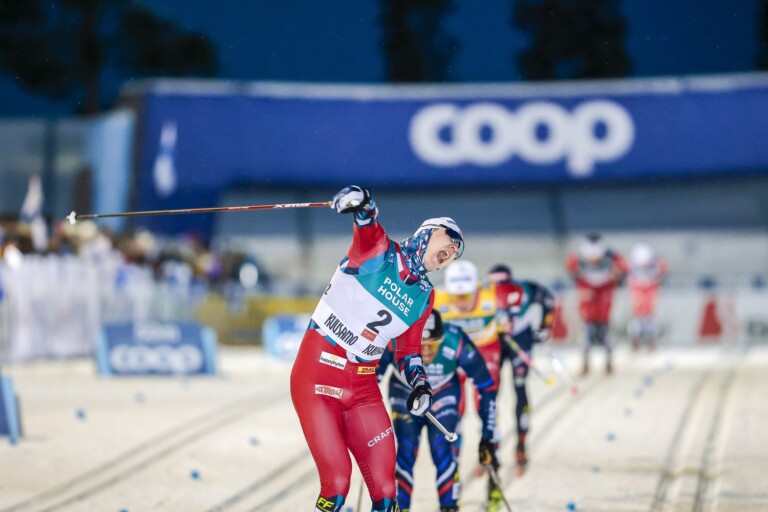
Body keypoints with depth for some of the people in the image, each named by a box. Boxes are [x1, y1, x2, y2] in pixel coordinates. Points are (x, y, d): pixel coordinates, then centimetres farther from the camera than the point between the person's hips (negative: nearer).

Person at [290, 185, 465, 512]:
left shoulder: (424, 297, 14)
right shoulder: (379, 250, -3)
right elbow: (366, 220, -24)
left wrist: (419, 384, 2)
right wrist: (358, 202, -47)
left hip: (363, 387, 6)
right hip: (317, 375, -6)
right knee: (337, 484, -16)